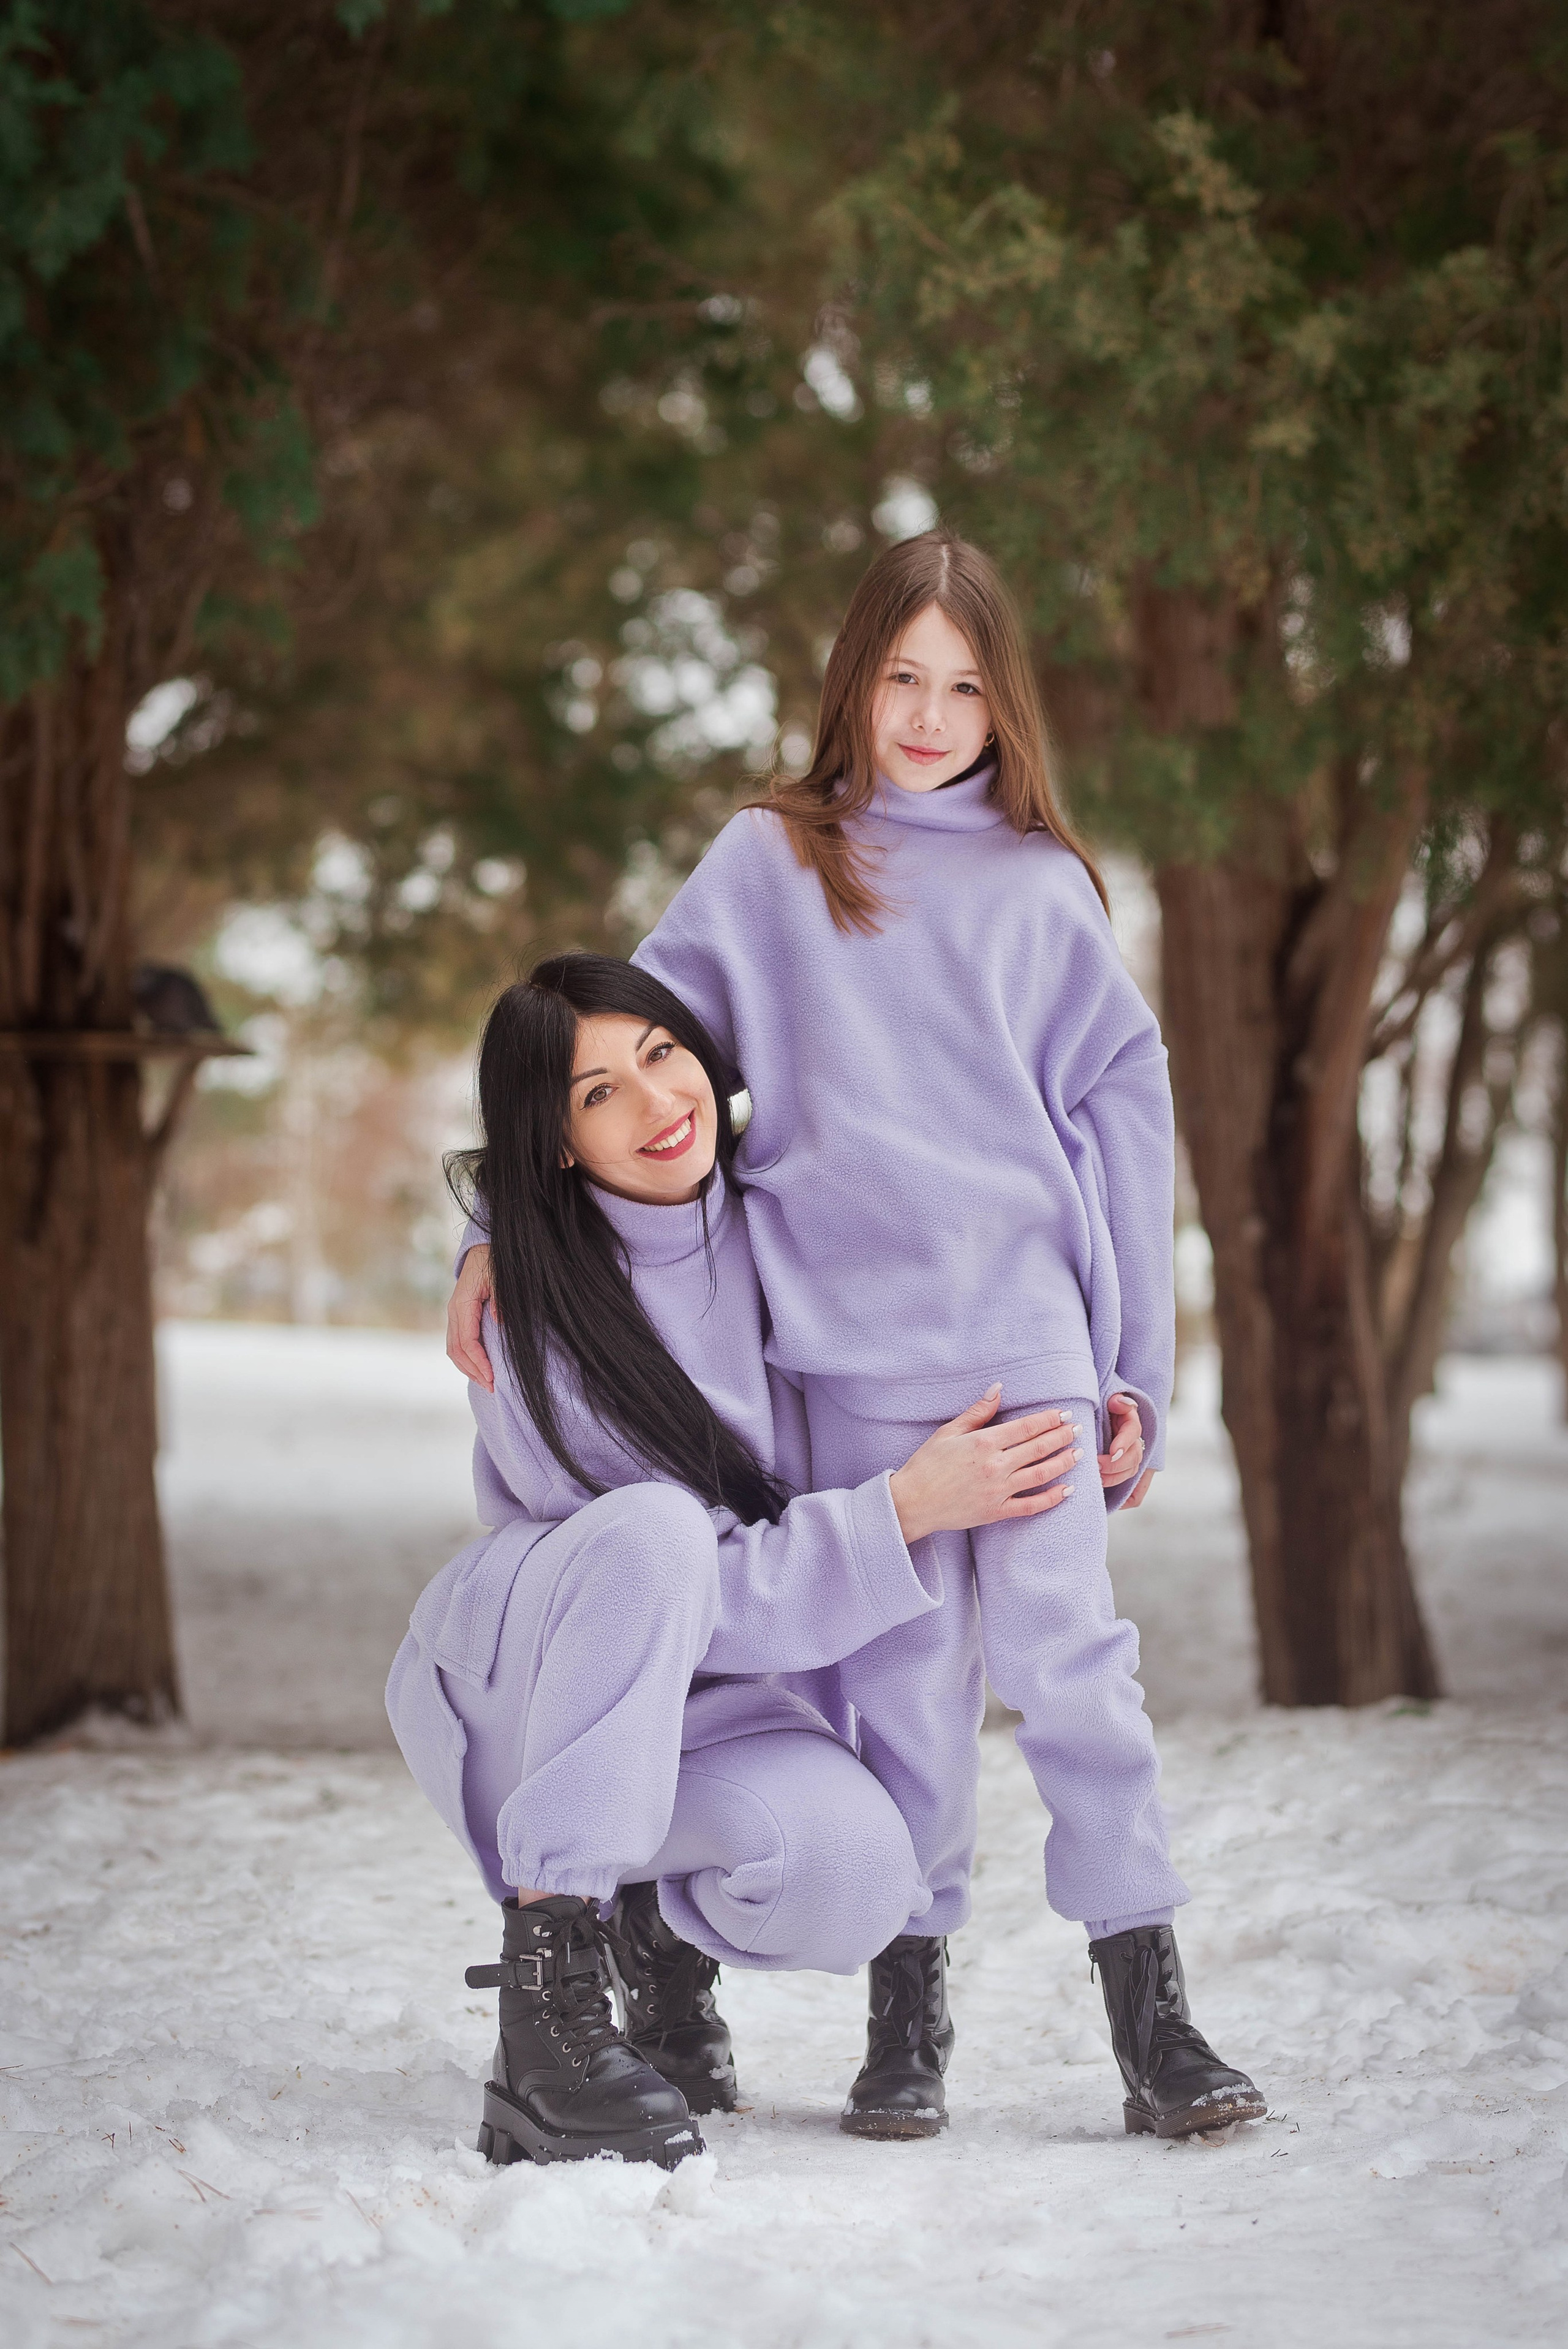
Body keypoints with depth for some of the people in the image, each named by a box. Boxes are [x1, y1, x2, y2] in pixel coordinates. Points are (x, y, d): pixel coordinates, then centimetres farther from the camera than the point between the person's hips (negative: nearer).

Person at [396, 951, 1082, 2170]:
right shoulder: (531, 1318, -20)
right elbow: (702, 1583, -21)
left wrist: (1077, 1432, -4)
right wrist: (906, 1508, -27)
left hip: (718, 1704, 4)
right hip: (521, 1690, -4)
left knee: (851, 1870, -31)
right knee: (650, 1529, -37)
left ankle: (669, 1927, 7)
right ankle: (550, 1992, -32)